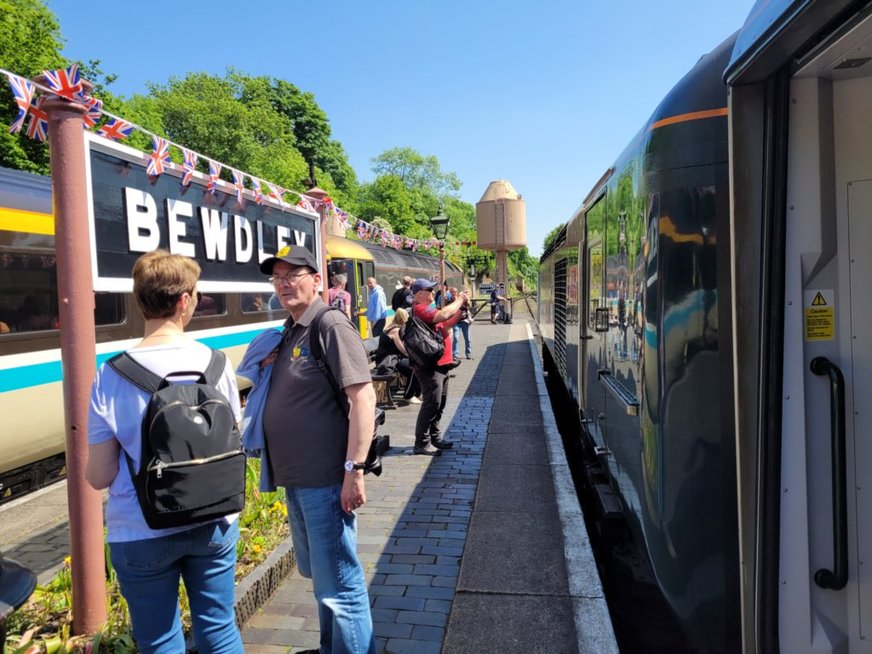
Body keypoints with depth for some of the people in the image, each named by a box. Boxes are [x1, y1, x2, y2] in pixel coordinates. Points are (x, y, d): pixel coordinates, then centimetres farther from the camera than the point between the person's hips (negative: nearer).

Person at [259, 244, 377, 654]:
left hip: (325, 479, -9)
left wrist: (354, 469, -24)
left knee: (339, 585, 0)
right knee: (317, 573, 23)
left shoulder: (331, 327, -14)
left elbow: (363, 397, -21)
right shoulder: (290, 331, 13)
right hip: (296, 478, 9)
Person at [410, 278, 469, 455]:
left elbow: (445, 325, 23)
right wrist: (459, 300, -16)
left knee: (440, 403, 16)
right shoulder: (420, 309, -15)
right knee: (432, 403, -9)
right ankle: (422, 443, -2)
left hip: (440, 364, 11)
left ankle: (434, 437, 26)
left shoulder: (427, 309, 19)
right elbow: (442, 315, -29)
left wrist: (460, 310, 10)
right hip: (430, 366, -11)